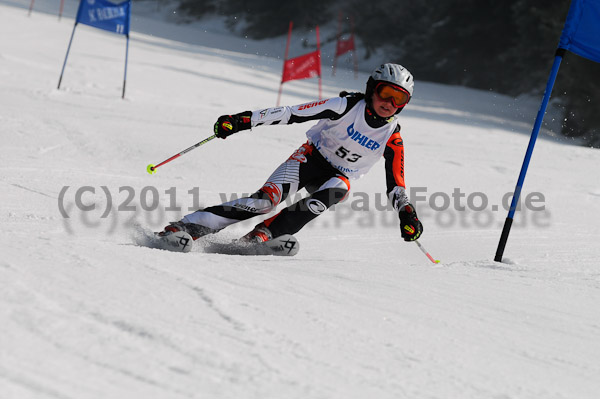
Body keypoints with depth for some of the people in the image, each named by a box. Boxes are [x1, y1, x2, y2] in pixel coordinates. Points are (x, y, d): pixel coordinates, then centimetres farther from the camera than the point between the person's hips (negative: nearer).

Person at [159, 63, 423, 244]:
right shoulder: (348, 106, -17)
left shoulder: (392, 138, -7)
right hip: (311, 157, -3)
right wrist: (244, 120, -26)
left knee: (339, 188, -35)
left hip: (337, 176, 3)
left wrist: (407, 214, -16)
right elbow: (293, 113, -20)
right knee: (267, 199, -27)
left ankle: (263, 234, -34)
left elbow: (395, 184, 1)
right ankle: (186, 227, -28)